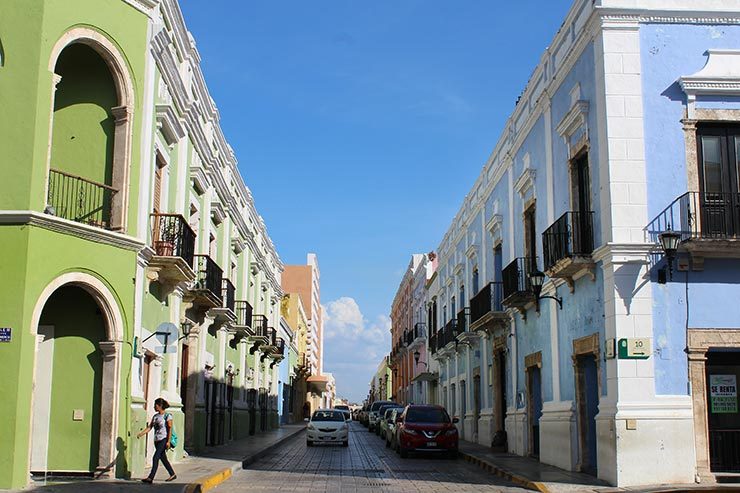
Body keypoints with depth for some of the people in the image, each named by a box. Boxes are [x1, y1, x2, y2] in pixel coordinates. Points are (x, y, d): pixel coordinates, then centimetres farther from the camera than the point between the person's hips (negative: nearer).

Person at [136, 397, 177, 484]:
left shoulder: (167, 416, -6)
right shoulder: (155, 416, 14)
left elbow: (170, 429, -9)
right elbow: (149, 427, 10)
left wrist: (168, 441, -16)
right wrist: (141, 434, -5)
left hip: (163, 440, -7)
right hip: (157, 440, 7)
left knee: (155, 458, -15)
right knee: (163, 459, 12)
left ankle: (151, 477, -16)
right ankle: (172, 474, 24)